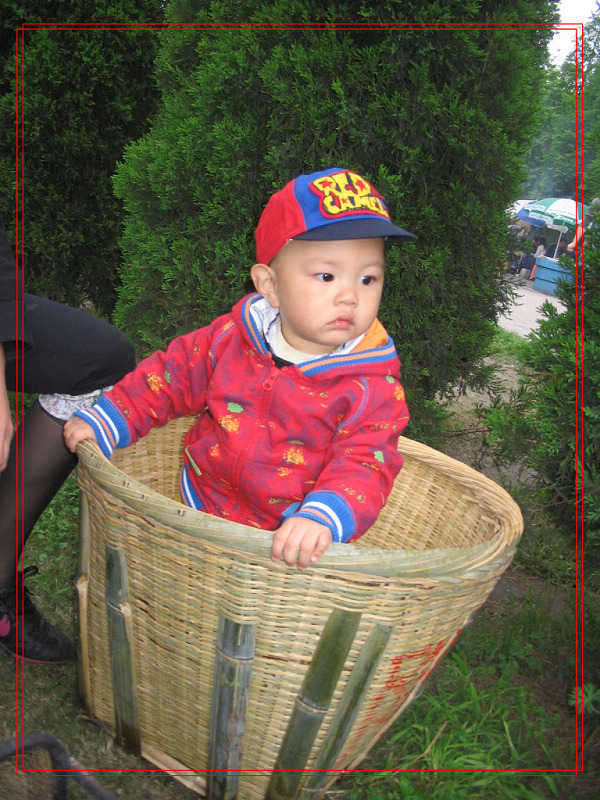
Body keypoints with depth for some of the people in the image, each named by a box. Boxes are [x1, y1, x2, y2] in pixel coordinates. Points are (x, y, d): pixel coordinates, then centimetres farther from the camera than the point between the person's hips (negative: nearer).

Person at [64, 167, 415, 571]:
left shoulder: (373, 386, -15)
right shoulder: (230, 338, -5)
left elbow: (365, 465, -22)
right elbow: (170, 375, 7)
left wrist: (321, 519, -40)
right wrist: (105, 421, 3)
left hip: (286, 539, -2)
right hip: (200, 508, 3)